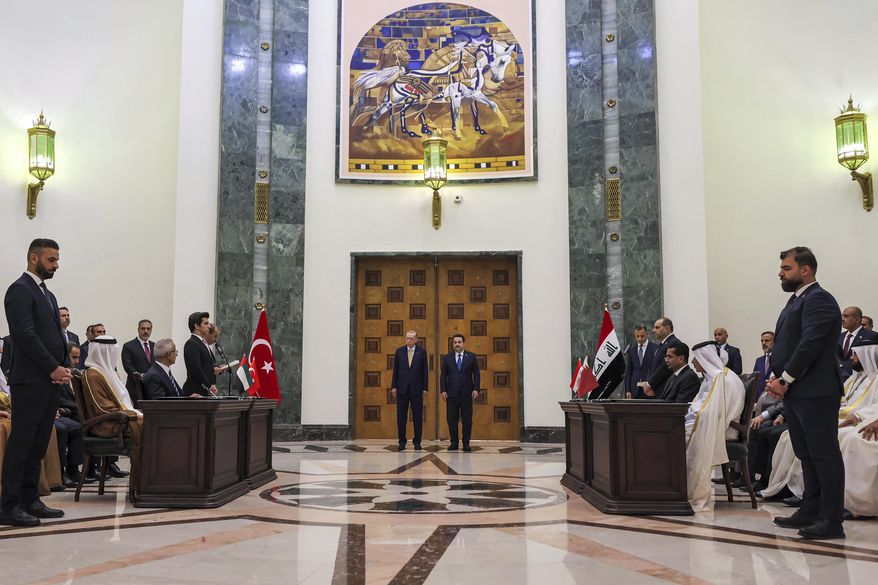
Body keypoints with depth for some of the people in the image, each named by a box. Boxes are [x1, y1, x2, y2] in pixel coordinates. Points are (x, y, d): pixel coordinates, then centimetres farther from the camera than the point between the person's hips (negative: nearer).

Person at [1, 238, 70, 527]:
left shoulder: (47, 294, 20)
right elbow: (26, 335, -16)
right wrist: (53, 368, -14)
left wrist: (61, 367, 3)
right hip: (30, 381, -9)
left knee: (38, 445, 11)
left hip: (49, 381, 9)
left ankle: (30, 500, 17)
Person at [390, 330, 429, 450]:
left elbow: (425, 371, 3)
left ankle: (417, 442, 10)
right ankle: (402, 441, 11)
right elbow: (395, 370, 7)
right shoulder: (399, 351, 6)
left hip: (416, 388, -1)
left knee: (417, 417, 2)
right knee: (401, 417, 4)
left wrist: (424, 388, -2)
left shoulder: (421, 352, 2)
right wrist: (393, 386, 2)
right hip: (402, 388, 1)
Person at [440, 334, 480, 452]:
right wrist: (443, 390, -4)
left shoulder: (471, 357, 6)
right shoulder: (447, 357, 8)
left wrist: (476, 389, -6)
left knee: (467, 420, 1)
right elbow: (443, 375, 6)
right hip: (452, 393, 1)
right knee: (452, 420, 2)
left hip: (467, 393, -1)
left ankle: (466, 444, 7)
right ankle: (453, 443, 11)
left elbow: (476, 374, 5)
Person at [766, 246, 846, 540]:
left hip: (815, 393, -10)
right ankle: (810, 512, 20)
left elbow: (810, 344, -19)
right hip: (795, 393, 10)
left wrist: (785, 379, -15)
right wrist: (777, 378, 7)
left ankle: (832, 520, 0)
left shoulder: (818, 299, -11)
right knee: (807, 455, 13)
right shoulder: (797, 300, 19)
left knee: (824, 455, -5)